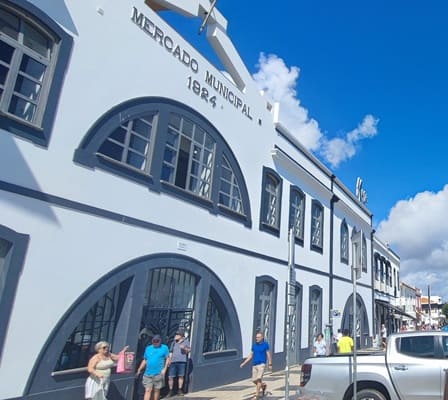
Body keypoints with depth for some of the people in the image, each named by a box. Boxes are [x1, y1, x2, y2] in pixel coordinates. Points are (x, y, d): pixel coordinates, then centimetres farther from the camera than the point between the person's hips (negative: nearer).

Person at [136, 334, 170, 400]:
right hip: (148, 374, 2)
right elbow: (144, 360, 17)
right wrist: (139, 370, 13)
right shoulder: (148, 348, 11)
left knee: (156, 390, 7)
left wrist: (164, 369, -10)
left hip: (158, 374, -2)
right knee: (147, 390, -3)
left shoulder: (164, 348, 1)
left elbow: (167, 359, -1)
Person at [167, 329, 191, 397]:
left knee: (181, 376, 0)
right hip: (173, 362, 3)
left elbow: (189, 350, 2)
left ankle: (180, 390, 12)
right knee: (170, 377, -2)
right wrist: (169, 361, 10)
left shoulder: (186, 341, 7)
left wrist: (184, 348, -18)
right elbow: (171, 352, 20)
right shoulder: (173, 343, 18)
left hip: (182, 361, -3)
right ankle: (171, 391, 8)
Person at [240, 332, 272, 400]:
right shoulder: (254, 345, 8)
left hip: (261, 364, -5)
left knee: (258, 379, -14)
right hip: (254, 364, 5)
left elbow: (268, 354, -1)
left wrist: (270, 364, -5)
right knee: (254, 380, 6)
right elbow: (251, 355, 13)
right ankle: (263, 386, 35)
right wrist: (244, 363, 9)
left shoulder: (265, 344, -4)